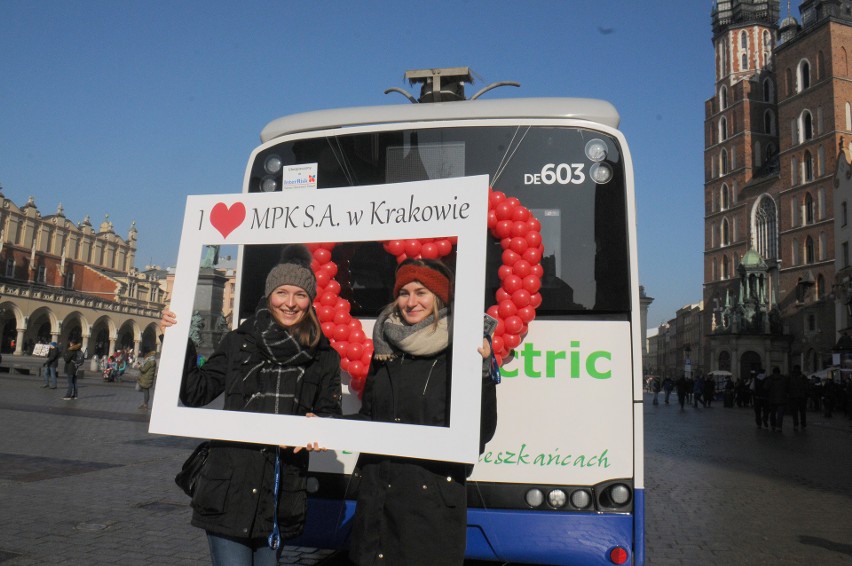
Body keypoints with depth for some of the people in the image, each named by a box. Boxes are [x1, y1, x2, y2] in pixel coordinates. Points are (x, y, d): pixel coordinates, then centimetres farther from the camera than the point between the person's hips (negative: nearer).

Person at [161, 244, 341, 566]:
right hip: (229, 488, -1)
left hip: (283, 494, 2)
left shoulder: (323, 356, 6)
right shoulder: (239, 342, 4)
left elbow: (330, 414, 9)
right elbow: (196, 393, 5)